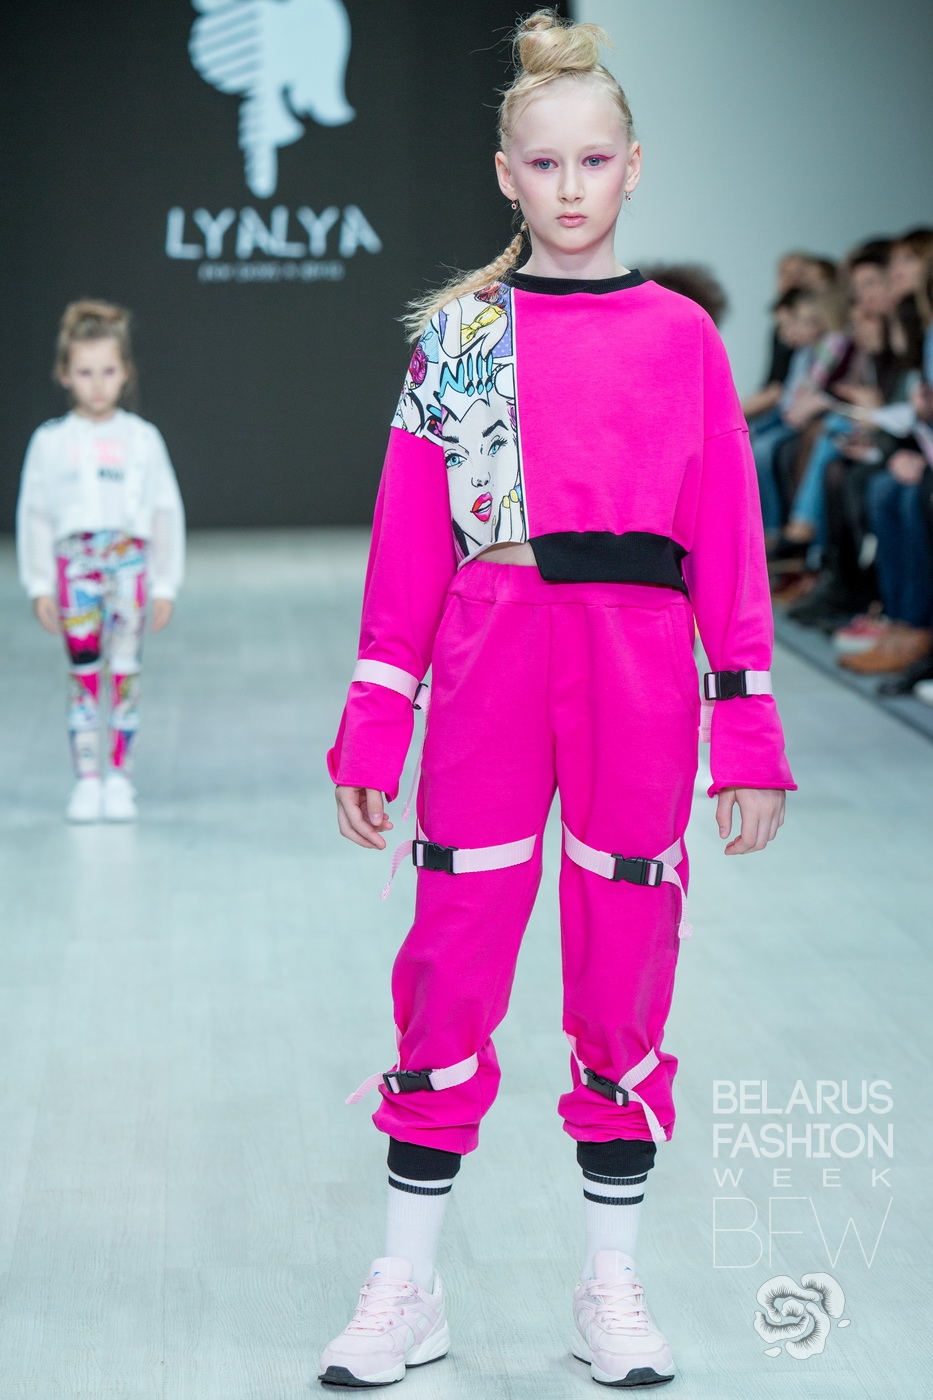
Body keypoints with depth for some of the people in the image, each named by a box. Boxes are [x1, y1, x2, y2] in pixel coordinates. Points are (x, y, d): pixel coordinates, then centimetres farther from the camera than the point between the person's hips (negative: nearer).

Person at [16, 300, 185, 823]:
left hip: (130, 564, 0)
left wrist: (165, 585, 5)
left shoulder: (142, 438, 3)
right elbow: (34, 514, 7)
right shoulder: (50, 441, 3)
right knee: (83, 676, 2)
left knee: (126, 675, 0)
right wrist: (40, 585, 4)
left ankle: (120, 777, 8)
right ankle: (87, 780, 8)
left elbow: (166, 512, 7)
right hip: (75, 566, 0)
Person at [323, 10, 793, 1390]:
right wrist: (371, 727, 1)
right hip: (488, 666, 0)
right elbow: (408, 538, 5)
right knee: (453, 964, 2)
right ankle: (406, 1286, 15)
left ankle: (614, 1289, 20)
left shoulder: (681, 334, 6)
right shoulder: (457, 330, 7)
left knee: (627, 967, 6)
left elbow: (729, 538, 5)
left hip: (638, 673, 0)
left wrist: (749, 730, 0)